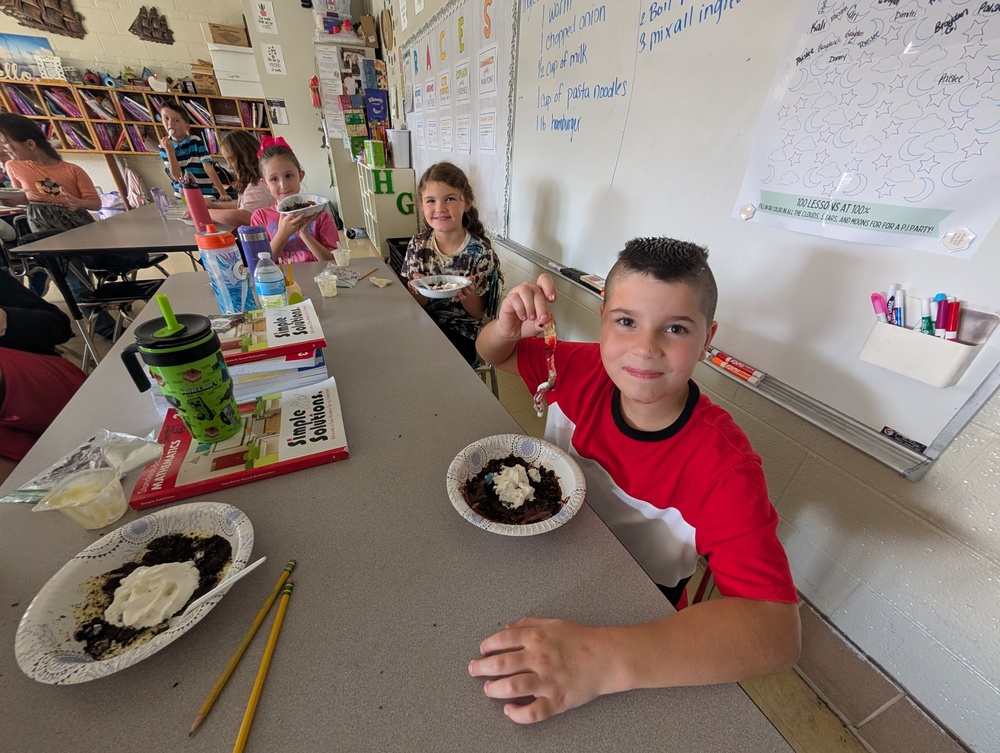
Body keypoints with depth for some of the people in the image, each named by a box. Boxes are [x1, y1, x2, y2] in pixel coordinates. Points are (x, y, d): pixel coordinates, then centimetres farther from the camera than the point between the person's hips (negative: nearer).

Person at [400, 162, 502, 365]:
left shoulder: (480, 251, -13)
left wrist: (467, 295, -27)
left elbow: (479, 313, -6)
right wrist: (418, 291, -21)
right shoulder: (418, 244, -3)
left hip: (462, 335, -3)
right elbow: (416, 304, 2)